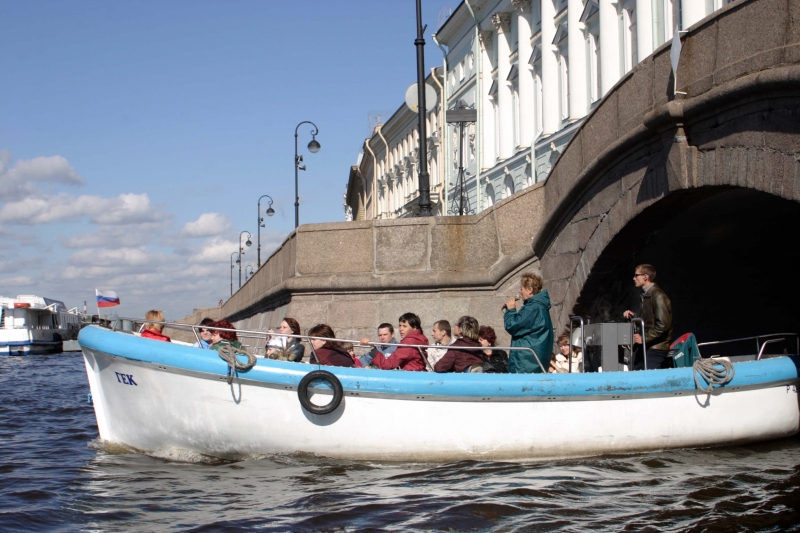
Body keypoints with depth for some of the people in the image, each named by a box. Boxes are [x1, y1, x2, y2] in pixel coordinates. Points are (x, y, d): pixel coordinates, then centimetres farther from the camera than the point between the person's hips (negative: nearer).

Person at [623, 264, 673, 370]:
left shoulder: (658, 296, -12)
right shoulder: (646, 295, 17)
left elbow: (662, 325, -19)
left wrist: (644, 338, -17)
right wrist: (633, 316, 9)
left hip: (656, 349, -9)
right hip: (645, 348, 9)